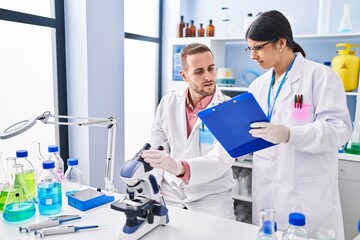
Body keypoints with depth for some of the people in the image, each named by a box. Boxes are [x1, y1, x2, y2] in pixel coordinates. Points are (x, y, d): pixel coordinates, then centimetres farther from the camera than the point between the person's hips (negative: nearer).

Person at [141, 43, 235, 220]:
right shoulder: (168, 104, 2)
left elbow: (221, 160, -23)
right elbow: (157, 150, 5)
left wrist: (180, 167, -41)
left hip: (211, 198, -2)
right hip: (170, 195, 3)